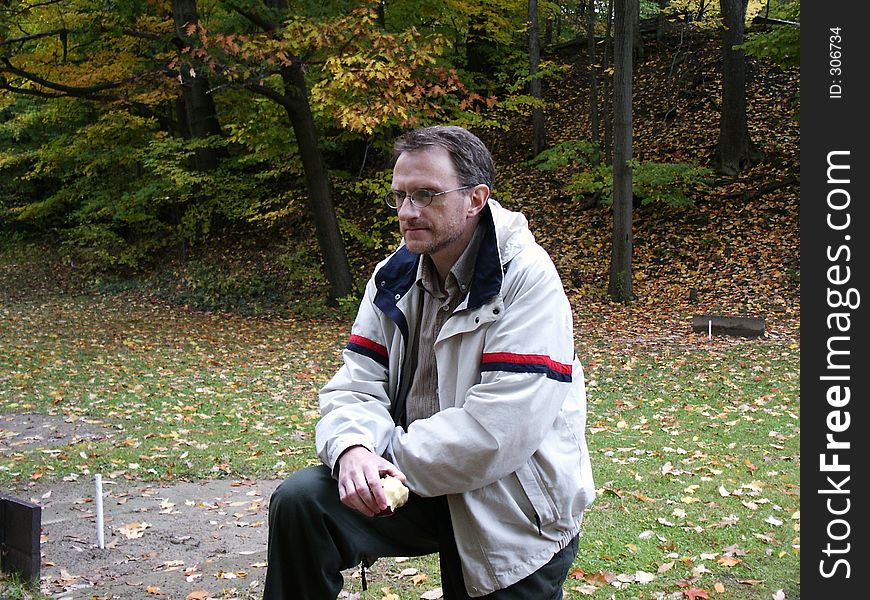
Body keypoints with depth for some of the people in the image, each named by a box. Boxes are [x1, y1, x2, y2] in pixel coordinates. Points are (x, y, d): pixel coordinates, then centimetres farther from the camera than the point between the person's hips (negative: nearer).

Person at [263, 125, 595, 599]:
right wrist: (353, 449, -23)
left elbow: (498, 431, -25)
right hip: (413, 483, 5)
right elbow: (356, 386, 0)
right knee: (298, 501, -14)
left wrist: (390, 455, -17)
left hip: (514, 514, -4)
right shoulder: (393, 277, 3)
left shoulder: (526, 281, -18)